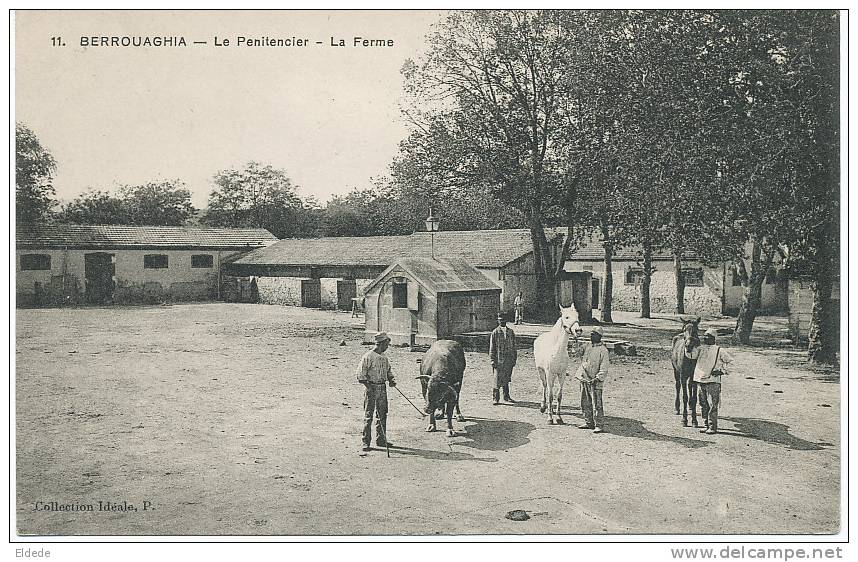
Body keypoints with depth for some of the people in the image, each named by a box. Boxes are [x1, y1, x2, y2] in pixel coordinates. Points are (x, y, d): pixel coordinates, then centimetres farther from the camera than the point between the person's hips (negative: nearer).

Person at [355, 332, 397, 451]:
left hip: (382, 388, 7)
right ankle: (366, 442, 1)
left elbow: (388, 371, 26)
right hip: (372, 388, -7)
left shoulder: (384, 357, 13)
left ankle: (381, 439, 21)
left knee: (382, 415, 11)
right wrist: (369, 385, -19)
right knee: (368, 416, -3)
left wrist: (391, 379, 7)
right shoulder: (368, 356, -10)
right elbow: (360, 374, -13)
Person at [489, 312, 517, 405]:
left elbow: (514, 347, 14)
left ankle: (506, 397, 23)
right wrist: (492, 360, -6)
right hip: (498, 360, -3)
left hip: (509, 361, 3)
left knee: (506, 379, 12)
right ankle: (495, 399, 4)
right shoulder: (495, 332, 0)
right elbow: (491, 348, 0)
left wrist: (514, 359, 10)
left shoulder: (511, 332, 10)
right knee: (497, 380, -3)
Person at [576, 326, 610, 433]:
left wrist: (598, 378, -23)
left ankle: (598, 425, 4)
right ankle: (588, 423, 25)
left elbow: (604, 368, -14)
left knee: (596, 404, -3)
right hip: (584, 380, 7)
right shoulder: (587, 346, 10)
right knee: (585, 404, 14)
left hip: (595, 381, -7)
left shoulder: (603, 350, -10)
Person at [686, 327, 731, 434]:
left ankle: (713, 427, 0)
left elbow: (729, 360, 8)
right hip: (700, 380, 5)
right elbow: (690, 355, -3)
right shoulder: (700, 348, 10)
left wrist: (722, 370, -1)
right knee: (703, 405, 10)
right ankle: (707, 425, 20)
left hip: (713, 381, -5)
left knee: (712, 405, -6)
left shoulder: (719, 350, 1)